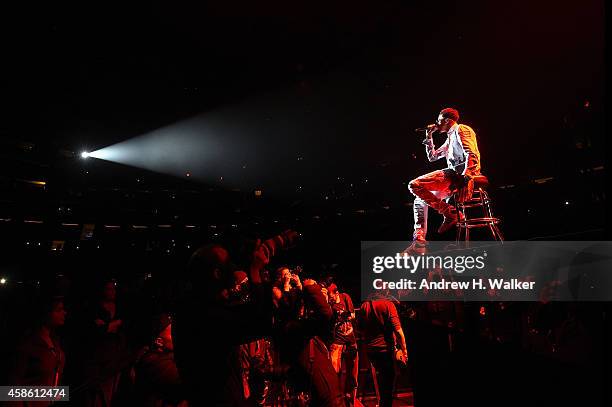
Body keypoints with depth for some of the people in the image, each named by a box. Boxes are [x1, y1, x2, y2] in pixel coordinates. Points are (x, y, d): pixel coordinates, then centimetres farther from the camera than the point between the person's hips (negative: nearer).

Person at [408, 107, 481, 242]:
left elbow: (472, 155, -14)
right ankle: (419, 238, 4)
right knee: (420, 199, 13)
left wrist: (466, 178, -27)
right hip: (455, 175, 10)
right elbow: (432, 157, 37)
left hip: (459, 172, -10)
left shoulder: (461, 129, 2)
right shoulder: (450, 138, 31)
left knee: (414, 185, -20)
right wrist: (429, 136, 29)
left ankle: (450, 213, -22)